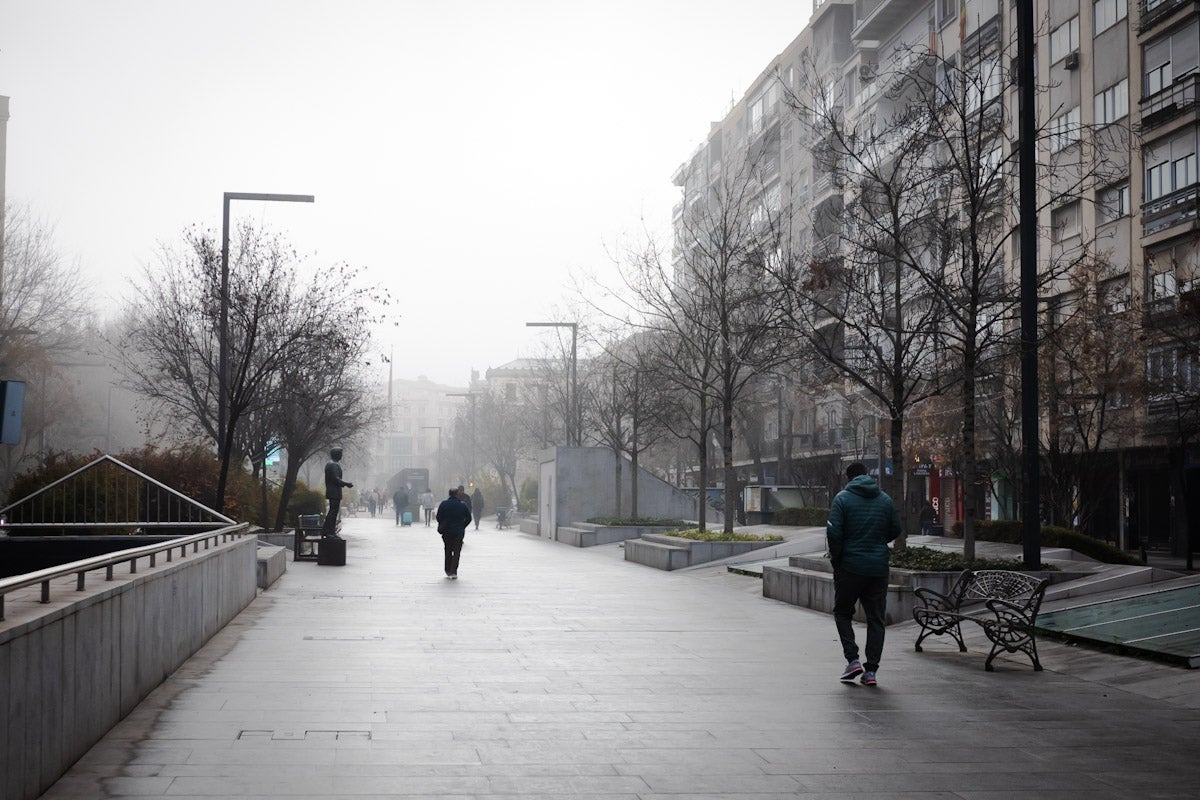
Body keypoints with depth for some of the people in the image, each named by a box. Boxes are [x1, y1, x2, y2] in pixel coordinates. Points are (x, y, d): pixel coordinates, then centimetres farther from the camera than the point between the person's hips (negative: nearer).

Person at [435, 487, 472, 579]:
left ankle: (448, 571, 19)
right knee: (457, 552, 2)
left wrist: (441, 527, 10)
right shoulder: (463, 505, -2)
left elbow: (438, 517, -5)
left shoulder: (444, 504, -3)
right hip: (459, 532, -1)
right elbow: (468, 518, 0)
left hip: (446, 531, 1)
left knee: (448, 551, 16)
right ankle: (453, 572, -9)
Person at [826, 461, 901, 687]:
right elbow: (895, 531, 10)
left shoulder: (842, 499, -6)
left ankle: (852, 659, -2)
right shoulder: (885, 499, 6)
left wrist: (835, 558, 0)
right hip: (878, 568, 3)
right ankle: (871, 670, 3)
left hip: (850, 566, -3)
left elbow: (833, 532, -13)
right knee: (875, 619, 7)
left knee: (843, 613, 12)